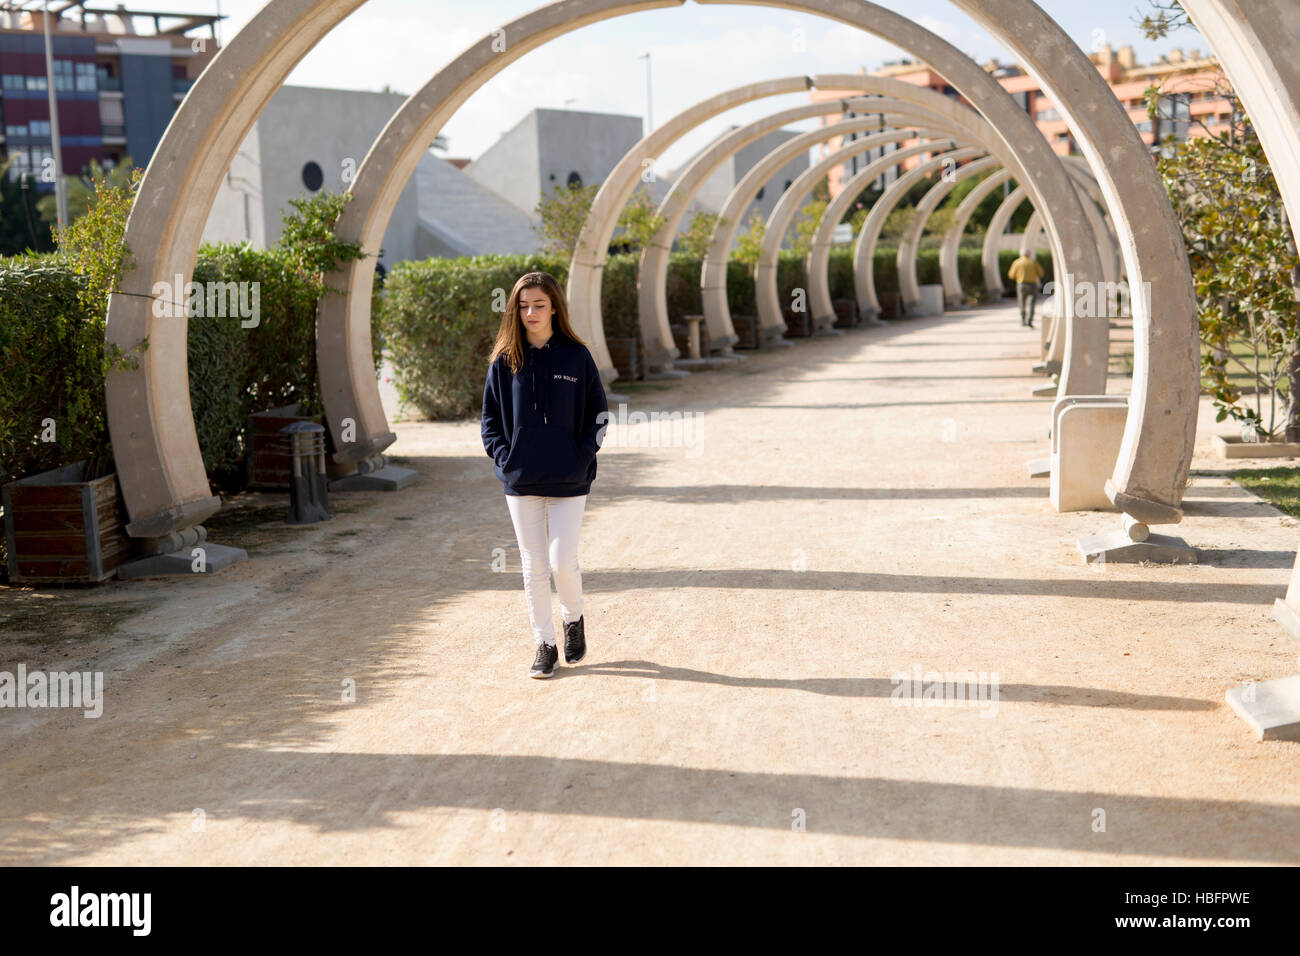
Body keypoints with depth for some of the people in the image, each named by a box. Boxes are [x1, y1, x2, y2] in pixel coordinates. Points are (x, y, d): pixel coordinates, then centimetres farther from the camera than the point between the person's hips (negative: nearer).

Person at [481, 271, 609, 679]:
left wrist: (582, 455, -6)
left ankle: (573, 619, 23)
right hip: (520, 482, 2)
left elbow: (598, 412, 5)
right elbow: (490, 417, 10)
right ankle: (544, 645, 16)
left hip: (569, 481, -2)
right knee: (533, 567, 5)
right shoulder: (504, 360, 4)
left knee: (563, 560, -6)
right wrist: (503, 455, -4)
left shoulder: (577, 356, 0)